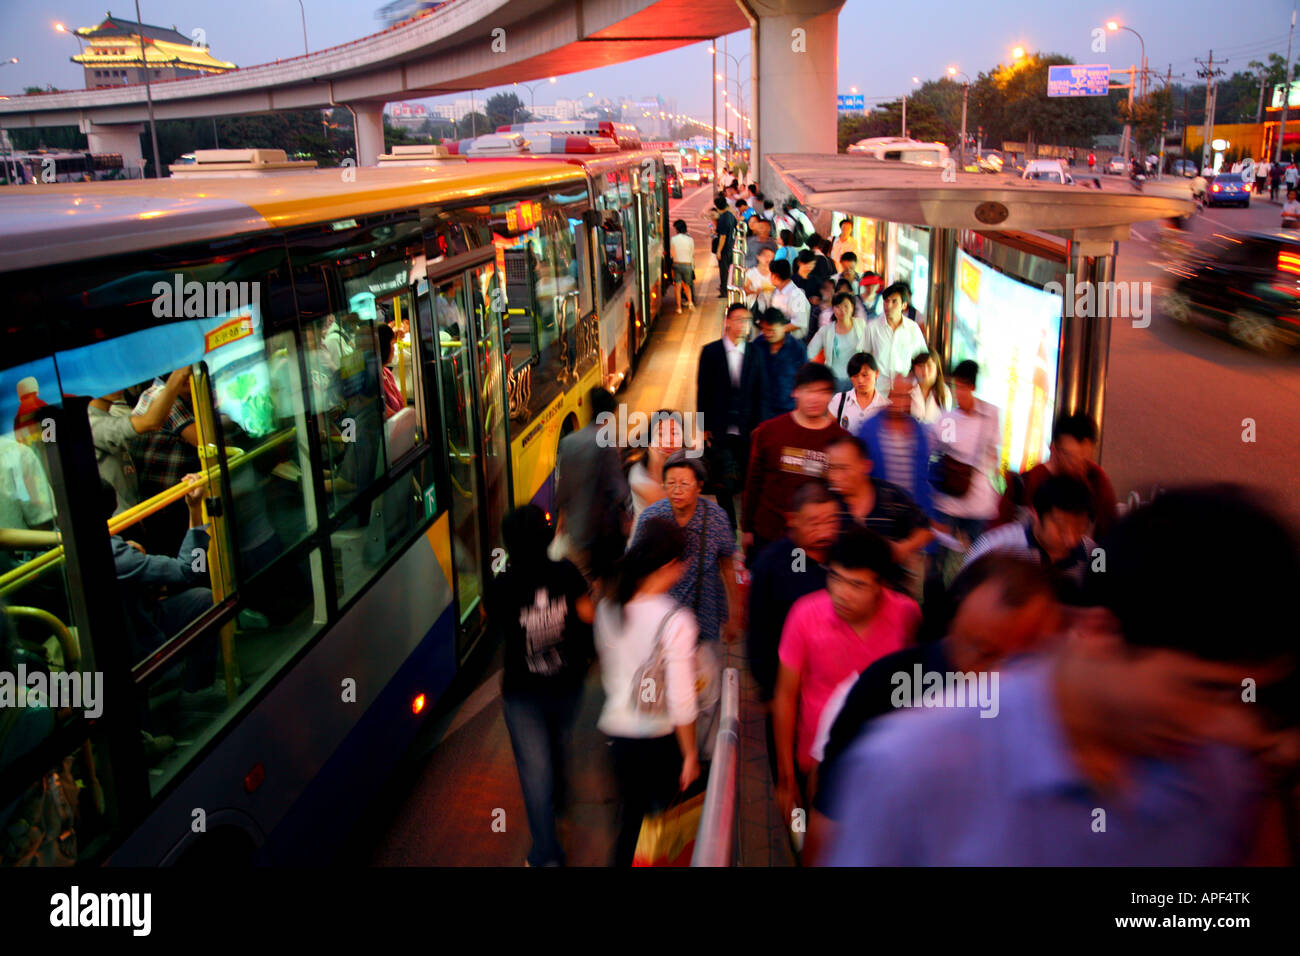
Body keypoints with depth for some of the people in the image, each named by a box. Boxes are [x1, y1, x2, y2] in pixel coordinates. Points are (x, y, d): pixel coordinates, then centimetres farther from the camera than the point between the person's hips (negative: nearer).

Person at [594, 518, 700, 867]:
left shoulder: (607, 609, -5)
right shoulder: (675, 621, -22)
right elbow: (680, 700, -19)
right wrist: (690, 755, -7)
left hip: (616, 734, 5)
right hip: (660, 740, -5)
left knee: (630, 816, 22)